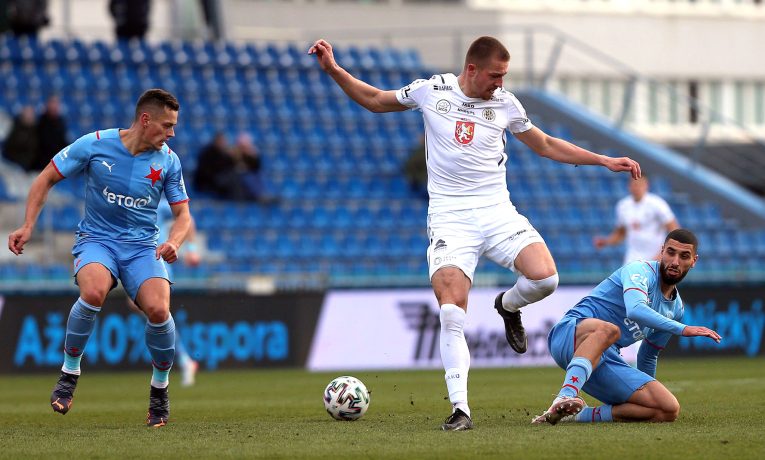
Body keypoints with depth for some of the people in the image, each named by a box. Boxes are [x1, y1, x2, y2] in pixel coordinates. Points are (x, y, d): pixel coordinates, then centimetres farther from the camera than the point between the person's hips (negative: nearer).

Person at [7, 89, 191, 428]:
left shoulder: (168, 161, -2)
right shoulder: (95, 145, -9)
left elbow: (182, 213, 6)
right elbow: (46, 179, 2)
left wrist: (173, 242, -17)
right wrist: (27, 227, -6)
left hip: (142, 246, 2)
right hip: (96, 239, -2)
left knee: (158, 309, -26)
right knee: (94, 292, -36)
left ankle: (160, 387, 3)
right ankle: (69, 372, -12)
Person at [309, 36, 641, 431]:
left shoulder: (505, 103, 6)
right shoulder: (430, 91, 1)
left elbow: (545, 146, 21)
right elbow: (374, 100, 17)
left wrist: (604, 161, 18)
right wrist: (333, 70, 7)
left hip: (497, 213, 2)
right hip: (450, 219, -2)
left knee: (544, 277, -22)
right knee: (451, 313, -19)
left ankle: (508, 306, 14)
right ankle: (460, 409, -14)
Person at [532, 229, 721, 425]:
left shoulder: (676, 309, 19)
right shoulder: (640, 270, -5)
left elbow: (648, 356, 34)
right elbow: (635, 310, -28)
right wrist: (683, 329, -28)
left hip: (605, 361, 7)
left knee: (669, 410, -12)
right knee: (607, 330, -44)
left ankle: (581, 415, -15)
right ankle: (565, 397, -55)